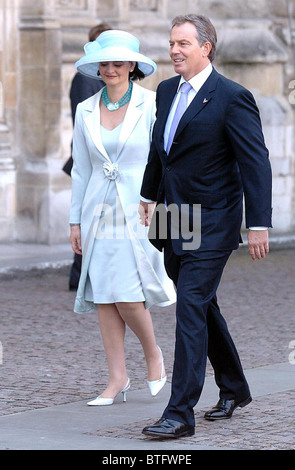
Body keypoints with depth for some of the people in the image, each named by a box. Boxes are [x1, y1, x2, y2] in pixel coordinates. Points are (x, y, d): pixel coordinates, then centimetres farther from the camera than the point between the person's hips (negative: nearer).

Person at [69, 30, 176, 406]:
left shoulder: (151, 105, -4)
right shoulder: (86, 111, 8)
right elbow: (81, 170, 12)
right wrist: (76, 220, 9)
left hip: (139, 212, -4)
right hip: (100, 213, 4)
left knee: (126, 295, -12)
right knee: (103, 296, 2)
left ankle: (153, 353, 14)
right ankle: (117, 378, 9)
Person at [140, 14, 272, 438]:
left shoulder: (232, 97, -13)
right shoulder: (167, 91, 10)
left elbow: (256, 162, -14)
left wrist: (258, 225, -16)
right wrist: (148, 197, 23)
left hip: (211, 226, -8)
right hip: (173, 222, 8)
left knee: (191, 310, -12)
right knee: (203, 307, 17)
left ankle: (180, 414, -12)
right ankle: (234, 390, 34)